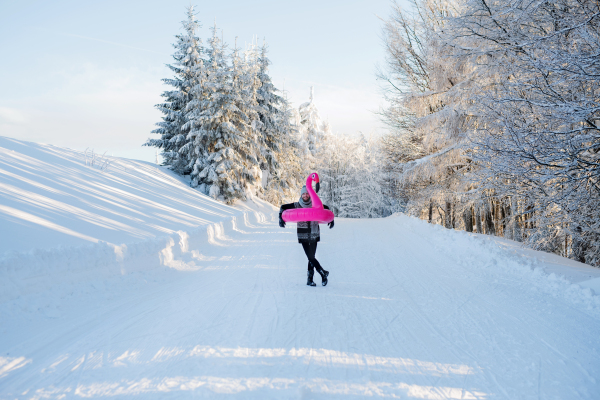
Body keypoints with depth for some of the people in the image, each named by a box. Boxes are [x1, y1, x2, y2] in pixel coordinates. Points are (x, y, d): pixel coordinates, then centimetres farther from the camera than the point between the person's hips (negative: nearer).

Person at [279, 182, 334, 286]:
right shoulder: (297, 205, -3)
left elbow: (326, 209, 18)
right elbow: (283, 207, 8)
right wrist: (281, 218, -6)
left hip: (314, 234, 2)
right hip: (303, 235, -2)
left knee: (311, 257, 3)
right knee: (310, 257, -10)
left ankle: (310, 279, 11)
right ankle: (323, 273, 2)